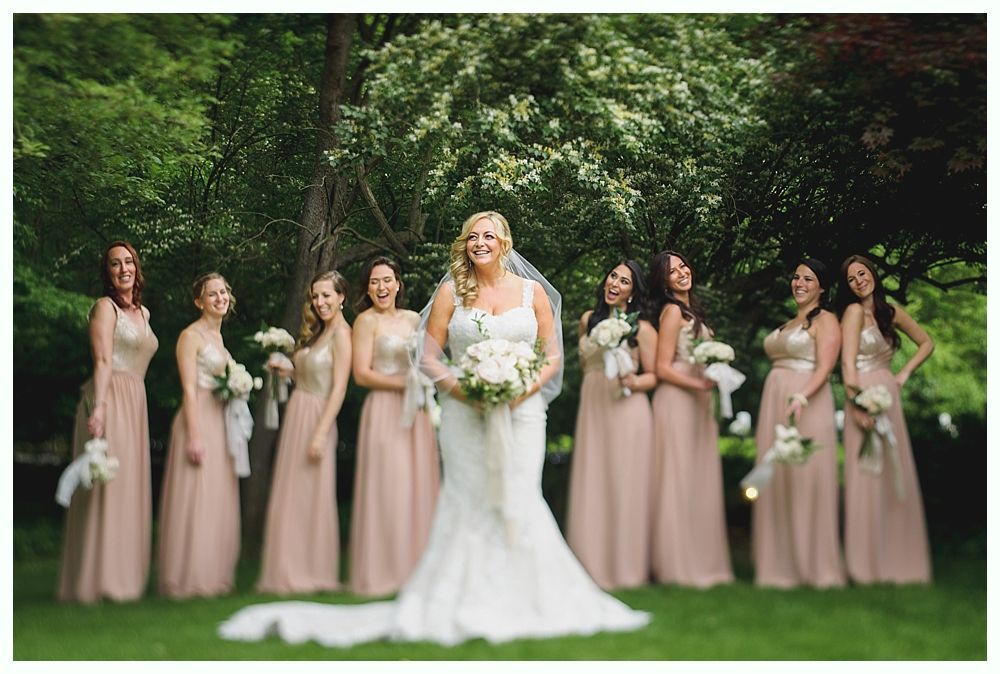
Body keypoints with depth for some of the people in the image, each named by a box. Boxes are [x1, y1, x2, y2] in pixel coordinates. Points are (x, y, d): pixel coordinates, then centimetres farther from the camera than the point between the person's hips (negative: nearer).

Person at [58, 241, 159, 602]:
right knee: (108, 486, -9)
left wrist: (134, 404, 18)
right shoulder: (105, 307, -3)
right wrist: (99, 406, -24)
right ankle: (100, 578, -6)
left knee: (130, 488, 8)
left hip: (136, 403, 8)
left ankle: (122, 576, 12)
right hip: (110, 399, -8)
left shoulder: (142, 312, 20)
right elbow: (103, 361, -14)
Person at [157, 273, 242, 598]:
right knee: (195, 500, -8)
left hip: (220, 423, 9)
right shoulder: (191, 336, -7)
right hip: (198, 421, -9)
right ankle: (189, 579, -4)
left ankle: (212, 576, 14)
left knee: (218, 501, 9)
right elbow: (189, 390, -14)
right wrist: (194, 435, -20)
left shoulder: (217, 336, 18)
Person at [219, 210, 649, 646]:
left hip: (521, 411, 0)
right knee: (469, 502, -1)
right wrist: (460, 388, -13)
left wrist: (527, 388, -9)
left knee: (520, 502, -6)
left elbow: (553, 356, 9)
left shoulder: (533, 292, 9)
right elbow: (429, 357, 4)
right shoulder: (452, 291, 6)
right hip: (465, 413, 0)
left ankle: (522, 602, 4)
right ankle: (469, 605, 4)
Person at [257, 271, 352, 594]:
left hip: (316, 418, -9)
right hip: (296, 414, 9)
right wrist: (288, 370, 2)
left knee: (310, 497, -3)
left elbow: (339, 388, -17)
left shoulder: (341, 334, -11)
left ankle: (314, 574, 6)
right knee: (290, 496, 10)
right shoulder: (316, 332, 15)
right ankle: (291, 571, 17)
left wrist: (320, 434, -21)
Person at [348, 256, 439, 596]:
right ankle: (384, 572, 1)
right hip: (384, 411, -6)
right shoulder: (367, 320, -1)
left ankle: (415, 569, 9)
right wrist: (405, 384, -12)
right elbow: (361, 374, -8)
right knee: (388, 489, -6)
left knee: (419, 488, 4)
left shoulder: (414, 319, 15)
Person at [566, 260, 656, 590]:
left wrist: (634, 381, -20)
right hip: (592, 409, 5)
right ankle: (593, 565, 11)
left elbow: (653, 376, -2)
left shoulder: (642, 328, -2)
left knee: (624, 487, -2)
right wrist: (595, 383, 13)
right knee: (592, 487, 5)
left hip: (626, 410, -5)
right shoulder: (588, 319, 11)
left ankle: (625, 569, 4)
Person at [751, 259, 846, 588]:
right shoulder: (788, 323, 21)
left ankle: (813, 567, 0)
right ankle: (782, 565, 10)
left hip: (807, 408, -8)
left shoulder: (825, 321, -2)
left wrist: (800, 398, -30)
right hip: (774, 405, 8)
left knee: (806, 483, -6)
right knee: (777, 484, 5)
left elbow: (824, 368, -15)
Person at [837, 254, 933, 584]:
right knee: (868, 478, -6)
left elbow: (926, 342, 25)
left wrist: (904, 374, 11)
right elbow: (848, 362, -14)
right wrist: (857, 404, -22)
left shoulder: (891, 312, 13)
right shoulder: (854, 311, -5)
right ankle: (868, 566, -3)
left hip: (889, 398, 7)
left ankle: (895, 563, 15)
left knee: (895, 477, 8)